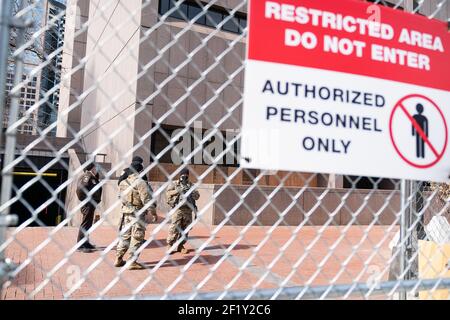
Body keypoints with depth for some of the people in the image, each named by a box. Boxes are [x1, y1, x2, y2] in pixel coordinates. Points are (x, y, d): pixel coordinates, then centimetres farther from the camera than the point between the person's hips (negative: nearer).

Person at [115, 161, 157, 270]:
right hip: (138, 213, -7)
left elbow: (122, 198, 14)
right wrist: (154, 213, -10)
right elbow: (147, 200, -17)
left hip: (126, 212, 7)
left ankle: (118, 259, 22)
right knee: (137, 237, 0)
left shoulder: (123, 182, 9)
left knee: (125, 235, 16)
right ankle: (133, 262, 3)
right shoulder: (140, 182, -14)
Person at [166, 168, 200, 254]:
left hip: (188, 210, 3)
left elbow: (197, 196, 6)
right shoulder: (175, 184, 5)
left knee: (185, 229, 6)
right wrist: (177, 191, -17)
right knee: (174, 228, -5)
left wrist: (190, 191, -11)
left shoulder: (191, 185, 12)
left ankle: (181, 246, 17)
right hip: (177, 209, -3)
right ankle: (169, 245, 6)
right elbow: (168, 193, -7)